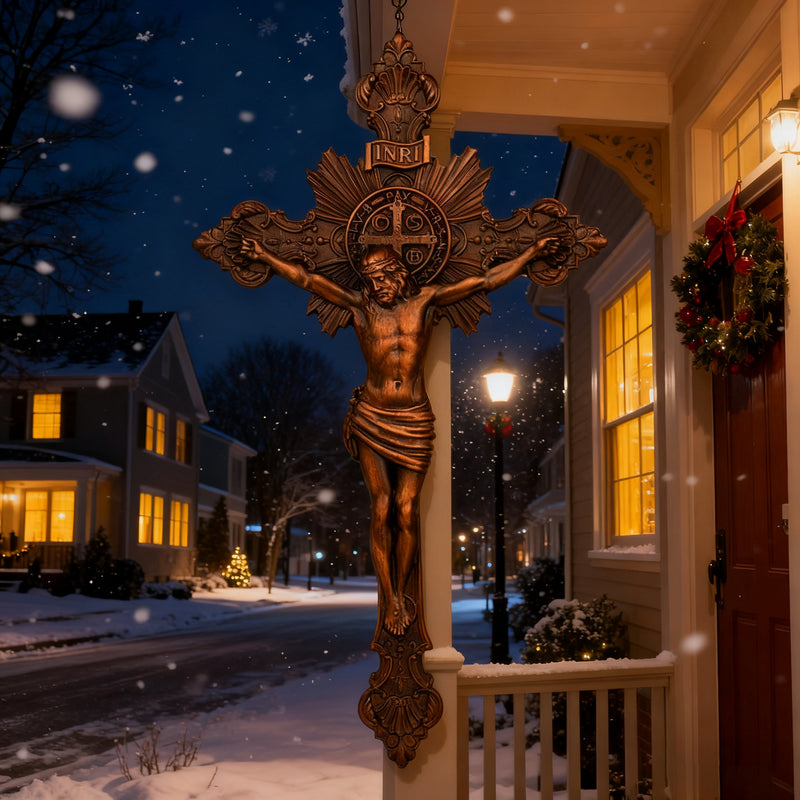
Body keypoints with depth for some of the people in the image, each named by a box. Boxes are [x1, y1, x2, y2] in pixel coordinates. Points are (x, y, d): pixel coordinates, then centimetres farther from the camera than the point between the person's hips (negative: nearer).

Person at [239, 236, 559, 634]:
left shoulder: (425, 300, 1)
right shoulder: (359, 305, 0)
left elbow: (486, 280, 1)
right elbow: (306, 278, 0)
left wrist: (532, 252, -1)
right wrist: (265, 256, -3)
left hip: (414, 422, 0)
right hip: (371, 419, 0)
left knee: (407, 511, 2)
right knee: (381, 508, -1)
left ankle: (401, 590, 20)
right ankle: (388, 597, 12)